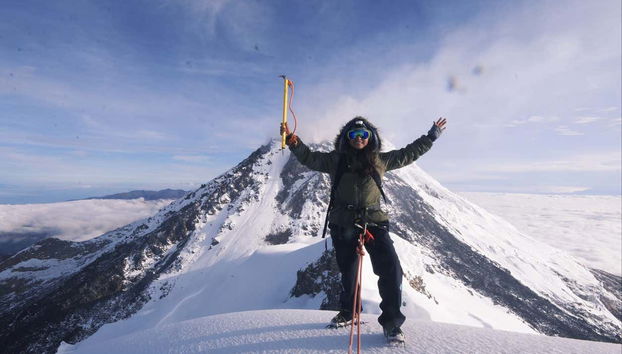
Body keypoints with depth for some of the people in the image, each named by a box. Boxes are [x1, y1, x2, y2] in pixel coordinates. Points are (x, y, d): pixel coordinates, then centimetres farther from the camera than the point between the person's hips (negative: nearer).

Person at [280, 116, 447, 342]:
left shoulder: (380, 160, 8)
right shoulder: (336, 159, 4)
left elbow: (408, 154, 19)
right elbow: (310, 158, 1)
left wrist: (431, 136, 24)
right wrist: (293, 141, -14)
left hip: (374, 223, 1)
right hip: (343, 224, 0)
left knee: (391, 270, -11)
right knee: (348, 272, 15)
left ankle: (391, 322, 8)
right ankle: (348, 312, 39)